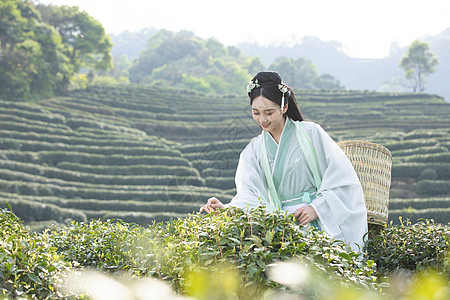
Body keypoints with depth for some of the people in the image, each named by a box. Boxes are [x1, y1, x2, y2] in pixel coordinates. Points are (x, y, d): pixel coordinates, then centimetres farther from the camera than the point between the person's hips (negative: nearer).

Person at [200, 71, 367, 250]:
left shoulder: (310, 133, 4)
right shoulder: (253, 151, 14)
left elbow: (342, 177, 0)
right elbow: (249, 194, -1)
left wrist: (317, 208, -10)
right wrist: (227, 208, -21)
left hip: (323, 223, -4)